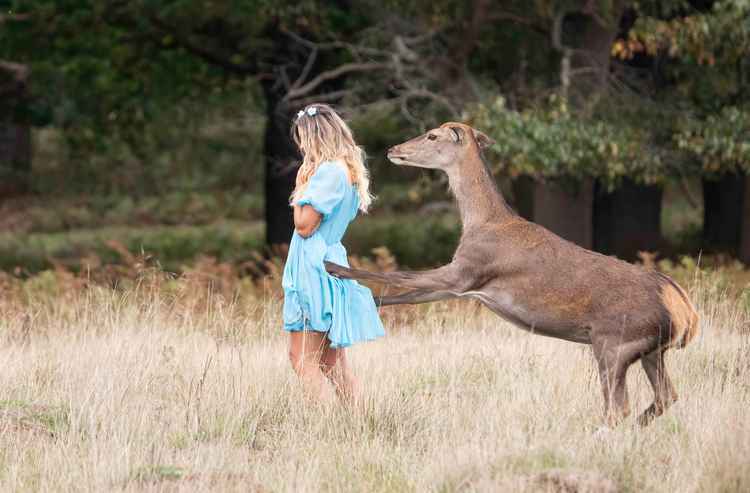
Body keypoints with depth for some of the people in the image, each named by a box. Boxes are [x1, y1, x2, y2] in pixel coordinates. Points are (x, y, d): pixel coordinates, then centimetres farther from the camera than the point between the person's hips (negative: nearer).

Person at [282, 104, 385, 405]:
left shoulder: (329, 171, -15)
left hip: (314, 266, -10)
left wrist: (301, 185, -5)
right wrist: (306, 184, 12)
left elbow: (304, 224, -15)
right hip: (334, 263, 10)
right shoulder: (348, 171, 14)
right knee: (332, 362, 11)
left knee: (302, 357, -10)